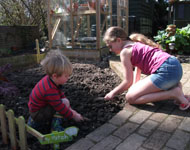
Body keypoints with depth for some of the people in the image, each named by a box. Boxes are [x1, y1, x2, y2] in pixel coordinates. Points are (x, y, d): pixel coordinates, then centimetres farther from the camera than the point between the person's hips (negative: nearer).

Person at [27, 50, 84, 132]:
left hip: (36, 107, 9)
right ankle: (56, 126, -8)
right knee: (65, 102, -21)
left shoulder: (49, 79, -6)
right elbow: (61, 108, -25)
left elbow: (61, 95, 4)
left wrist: (70, 110, 5)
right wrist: (74, 116, -10)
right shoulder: (50, 90, -33)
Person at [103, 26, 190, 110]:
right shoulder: (136, 45, 25)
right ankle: (174, 86, 9)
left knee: (130, 97, -6)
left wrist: (113, 93, 12)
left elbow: (128, 82, -1)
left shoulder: (125, 51, -3)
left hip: (166, 70, -10)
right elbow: (138, 68, 29)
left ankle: (173, 93, -10)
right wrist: (135, 87, 29)